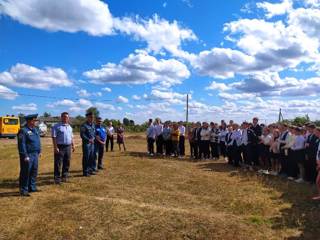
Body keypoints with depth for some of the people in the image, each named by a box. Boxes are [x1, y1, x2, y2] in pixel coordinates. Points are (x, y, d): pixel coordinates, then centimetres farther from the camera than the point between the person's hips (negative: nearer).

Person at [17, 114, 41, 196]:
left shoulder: (35, 129, 13)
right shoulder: (23, 130, -14)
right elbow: (21, 144, -18)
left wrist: (39, 151, 16)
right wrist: (25, 156, -20)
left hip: (35, 154, 9)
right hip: (27, 155, -8)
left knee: (34, 171, 15)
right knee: (25, 173, -1)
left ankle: (32, 187, 26)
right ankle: (23, 190, 8)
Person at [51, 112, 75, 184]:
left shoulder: (69, 127, 16)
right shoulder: (56, 126, -6)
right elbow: (54, 137, -11)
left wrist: (73, 145, 16)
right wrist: (55, 147, -17)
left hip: (68, 147, 6)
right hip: (60, 147, -6)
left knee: (67, 163, 11)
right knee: (58, 164, -1)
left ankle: (64, 177, 22)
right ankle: (57, 178, 7)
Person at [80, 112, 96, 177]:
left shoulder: (93, 125, 12)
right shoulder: (84, 125, -11)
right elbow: (82, 135, -14)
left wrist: (93, 138, -1)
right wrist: (89, 140, -20)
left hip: (92, 143, 7)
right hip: (86, 144, -7)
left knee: (92, 158, 13)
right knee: (86, 158, -1)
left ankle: (90, 170, 24)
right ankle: (85, 172, 7)